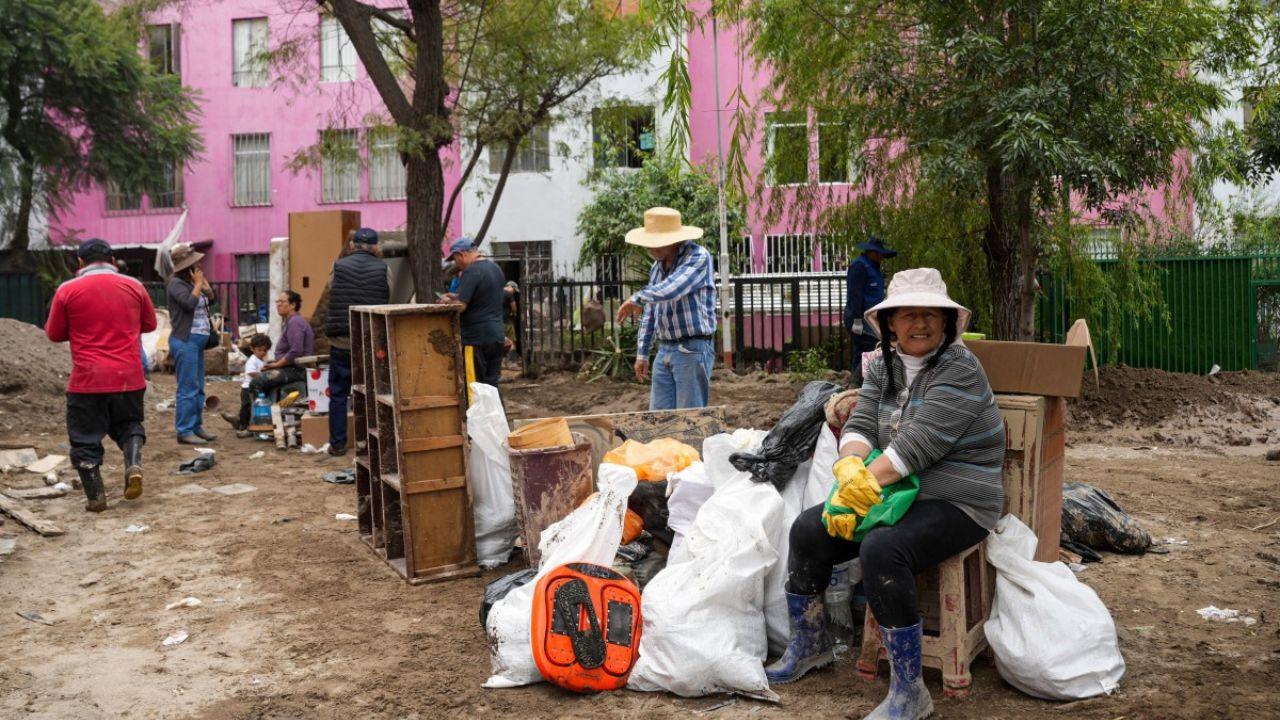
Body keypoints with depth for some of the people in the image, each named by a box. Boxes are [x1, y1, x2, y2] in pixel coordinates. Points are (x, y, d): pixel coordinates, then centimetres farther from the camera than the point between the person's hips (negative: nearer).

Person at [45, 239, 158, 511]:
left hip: (87, 380, -2)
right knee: (129, 425, 22)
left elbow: (54, 334, 5)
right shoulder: (134, 286, 2)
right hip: (129, 378, 2)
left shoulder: (67, 290, -4)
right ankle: (134, 464, -4)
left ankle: (96, 498, 10)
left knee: (85, 438, 10)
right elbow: (150, 324, 14)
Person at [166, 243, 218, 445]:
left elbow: (211, 299, 19)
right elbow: (190, 303, -22)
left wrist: (205, 284, 4)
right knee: (188, 388, -9)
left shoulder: (191, 282, 15)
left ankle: (197, 426, 20)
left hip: (198, 340, 10)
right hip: (185, 341, -10)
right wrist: (198, 283, -10)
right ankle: (184, 431, -6)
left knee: (198, 388, 13)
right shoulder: (176, 283, -10)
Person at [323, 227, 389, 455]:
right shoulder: (383, 269, -4)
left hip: (341, 340, 0)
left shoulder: (338, 267, -3)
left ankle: (337, 443, 10)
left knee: (338, 393, 9)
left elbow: (331, 294, 5)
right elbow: (388, 301, 1)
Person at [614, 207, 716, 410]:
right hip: (665, 350, 8)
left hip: (693, 349, -8)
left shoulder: (698, 257, -12)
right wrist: (642, 353, 19)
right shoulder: (657, 267, 14)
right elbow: (649, 313, 21)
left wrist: (636, 299, -11)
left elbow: (670, 290, -27)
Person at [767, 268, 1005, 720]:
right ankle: (809, 645, 18)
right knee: (807, 530, -4)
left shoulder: (959, 369, -14)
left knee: (881, 550, -33)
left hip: (957, 505, -8)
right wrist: (850, 467, -23)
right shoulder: (884, 367, 9)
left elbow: (919, 442, -24)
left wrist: (868, 481, -26)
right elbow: (860, 425, -1)